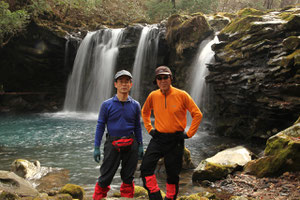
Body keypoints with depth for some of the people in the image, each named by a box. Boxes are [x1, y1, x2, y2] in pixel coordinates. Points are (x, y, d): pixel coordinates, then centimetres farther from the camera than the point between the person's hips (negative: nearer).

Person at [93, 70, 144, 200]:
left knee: (128, 177, 9)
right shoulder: (107, 105, -2)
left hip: (131, 145, 2)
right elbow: (100, 126, 0)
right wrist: (96, 148, -3)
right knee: (106, 177, 0)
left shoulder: (135, 105, 5)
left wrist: (140, 146, 9)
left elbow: (137, 127, 12)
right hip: (113, 144, -2)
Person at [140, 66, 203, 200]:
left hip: (175, 140, -2)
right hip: (157, 139, 3)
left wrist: (189, 134, -5)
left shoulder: (182, 95, -8)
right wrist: (149, 128, 11)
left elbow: (197, 114, -3)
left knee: (173, 174, 6)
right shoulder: (153, 96, 1)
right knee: (146, 168, -10)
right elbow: (145, 112, 21)